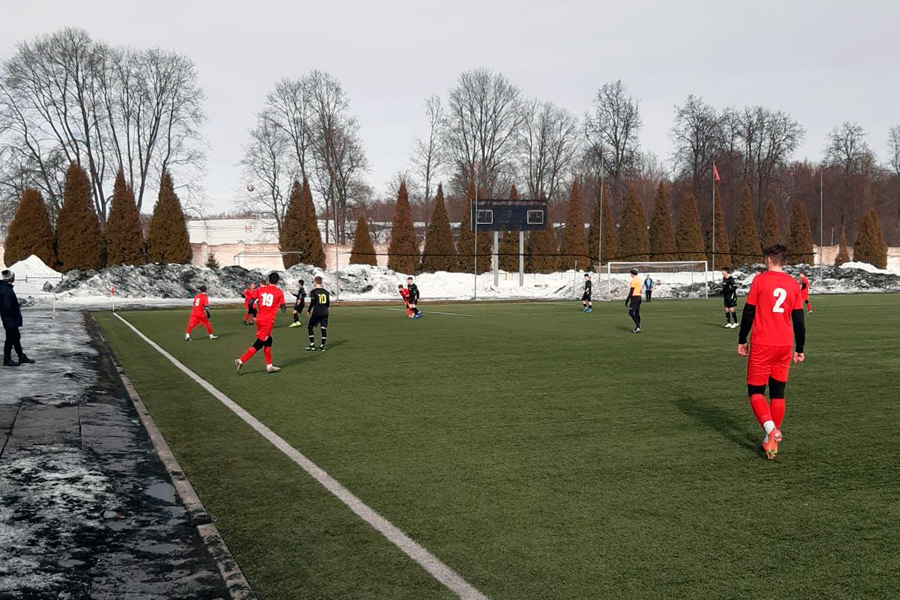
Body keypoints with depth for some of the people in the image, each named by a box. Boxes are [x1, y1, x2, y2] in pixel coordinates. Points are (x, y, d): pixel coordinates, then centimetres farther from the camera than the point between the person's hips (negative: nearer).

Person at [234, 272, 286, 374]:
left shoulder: (260, 289, 6)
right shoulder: (279, 292, -4)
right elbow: (283, 309, -3)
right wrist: (284, 307, 18)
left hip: (259, 319, 6)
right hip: (268, 322, -6)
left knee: (268, 341, 19)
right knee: (258, 344, -2)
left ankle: (269, 366, 22)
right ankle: (241, 361, -12)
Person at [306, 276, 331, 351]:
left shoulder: (313, 291, -6)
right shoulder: (326, 292, 8)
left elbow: (312, 303, -12)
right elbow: (328, 303, 10)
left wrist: (308, 311, -1)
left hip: (316, 313, -4)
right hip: (325, 313, 4)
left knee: (310, 327, 8)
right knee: (323, 328, 4)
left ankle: (312, 345, 2)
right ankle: (322, 345, 1)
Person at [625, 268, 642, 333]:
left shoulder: (633, 280, -14)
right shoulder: (639, 279, 14)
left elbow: (631, 291, -17)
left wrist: (627, 299, -14)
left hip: (634, 297, -9)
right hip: (639, 296, 9)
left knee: (631, 312, -10)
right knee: (637, 313, 11)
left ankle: (638, 327, -18)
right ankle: (637, 328, 13)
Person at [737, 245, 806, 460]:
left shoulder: (759, 280, -4)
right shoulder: (794, 284, 7)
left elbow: (748, 313, -4)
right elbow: (799, 320, 9)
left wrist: (741, 341, 6)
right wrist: (799, 350, 16)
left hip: (761, 345, -4)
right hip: (785, 346, 4)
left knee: (755, 391, 3)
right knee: (778, 393, 11)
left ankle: (770, 428, -20)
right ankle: (772, 440, 12)